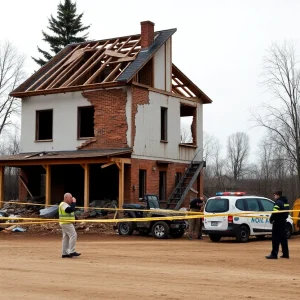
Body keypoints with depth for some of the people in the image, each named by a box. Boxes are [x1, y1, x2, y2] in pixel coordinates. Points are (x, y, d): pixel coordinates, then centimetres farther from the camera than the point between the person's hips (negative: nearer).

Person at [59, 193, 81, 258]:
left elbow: (72, 210, 20)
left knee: (66, 238, 11)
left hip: (66, 223, 11)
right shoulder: (64, 204, -15)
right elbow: (71, 210, -29)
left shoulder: (65, 204, 19)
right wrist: (74, 202, -21)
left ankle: (65, 253, 13)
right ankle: (71, 251, -14)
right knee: (73, 235, -13)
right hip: (66, 223, -11)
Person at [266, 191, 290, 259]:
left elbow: (275, 212, -22)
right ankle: (285, 254, 18)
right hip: (283, 221, 9)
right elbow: (286, 212, 17)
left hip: (278, 222, -9)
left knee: (275, 238, -7)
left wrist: (271, 219, -10)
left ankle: (274, 254, -8)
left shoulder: (278, 202, -15)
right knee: (283, 238, 15)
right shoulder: (285, 202, 15)